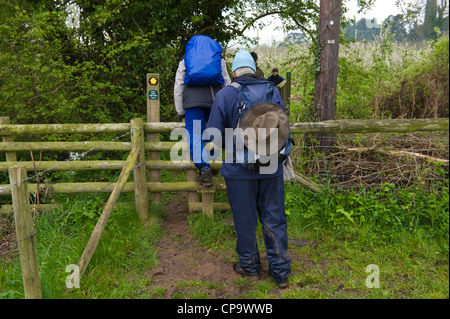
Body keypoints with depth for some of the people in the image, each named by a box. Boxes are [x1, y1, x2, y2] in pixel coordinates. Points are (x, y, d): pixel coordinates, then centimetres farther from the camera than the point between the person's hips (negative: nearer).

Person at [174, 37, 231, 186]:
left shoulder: (184, 61, 25)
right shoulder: (219, 60, 26)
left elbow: (178, 88, 18)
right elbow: (227, 84, 19)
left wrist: (181, 113, 19)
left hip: (193, 101, -2)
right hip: (215, 100, 2)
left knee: (195, 136, -4)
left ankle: (204, 170, -18)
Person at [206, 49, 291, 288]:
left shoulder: (225, 94, -7)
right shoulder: (272, 90, 2)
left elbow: (214, 137, -8)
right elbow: (284, 128, 6)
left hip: (239, 169, -3)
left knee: (245, 220, 13)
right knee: (274, 219, 13)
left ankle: (249, 266, 30)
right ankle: (280, 271, 22)